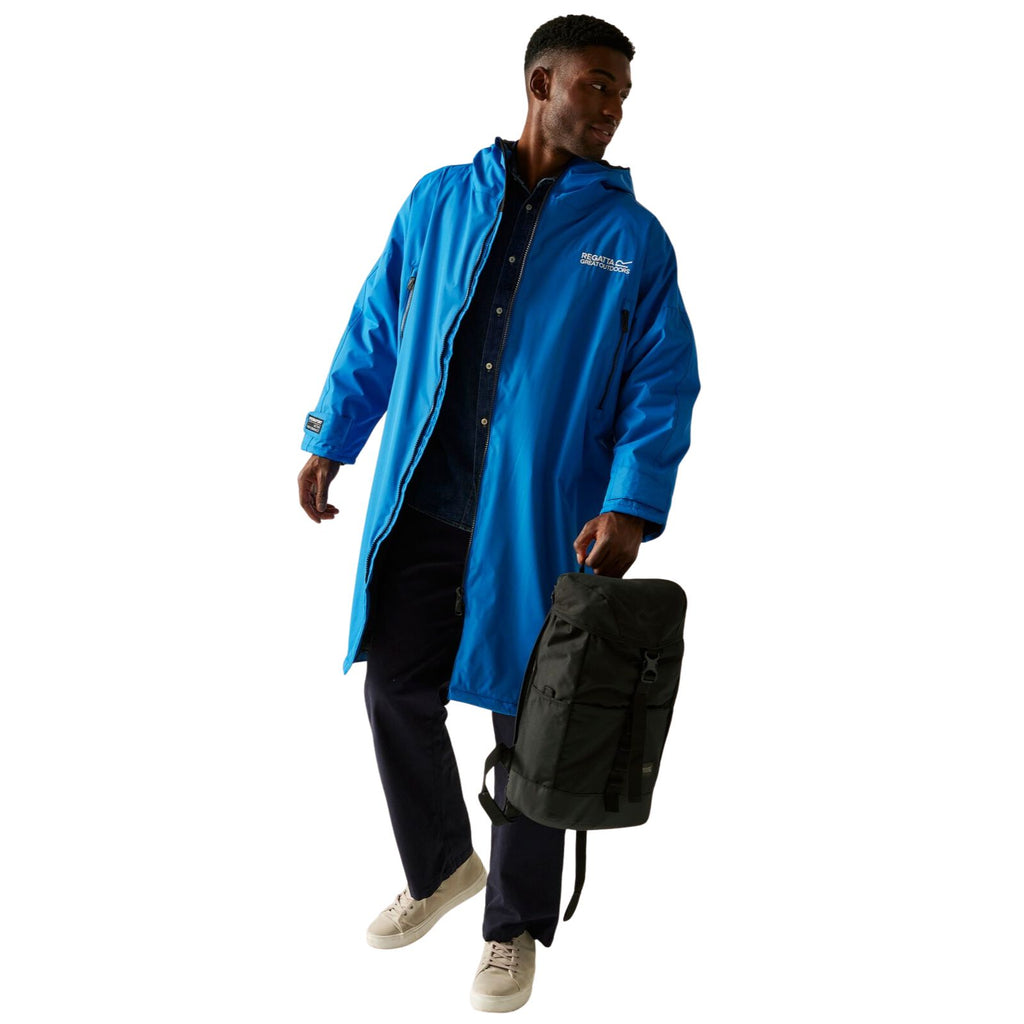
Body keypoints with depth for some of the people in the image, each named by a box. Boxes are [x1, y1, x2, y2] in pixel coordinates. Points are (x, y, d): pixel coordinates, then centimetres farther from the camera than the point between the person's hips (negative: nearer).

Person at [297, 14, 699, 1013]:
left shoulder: (632, 237, 1)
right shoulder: (440, 200, 7)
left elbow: (662, 384, -2)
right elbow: (376, 326, 13)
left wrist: (631, 506, -14)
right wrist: (330, 440, 8)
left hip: (540, 524, -2)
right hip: (420, 507, 3)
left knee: (529, 724, 6)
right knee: (397, 694, 8)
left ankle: (515, 929, 26)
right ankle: (441, 868, 35)